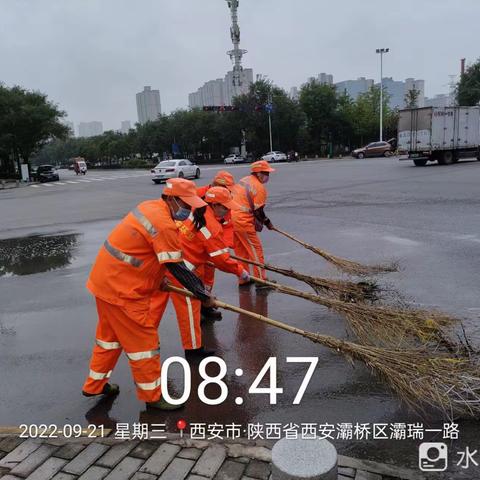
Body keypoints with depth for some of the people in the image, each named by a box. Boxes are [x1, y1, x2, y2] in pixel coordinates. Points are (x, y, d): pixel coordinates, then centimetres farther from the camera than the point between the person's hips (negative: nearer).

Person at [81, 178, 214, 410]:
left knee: (110, 335, 24)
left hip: (105, 278, 10)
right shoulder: (165, 225, -24)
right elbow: (177, 268, -20)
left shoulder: (149, 206, 5)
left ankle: (95, 385, 42)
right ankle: (152, 396, 20)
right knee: (143, 341, 4)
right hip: (121, 289, -10)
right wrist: (203, 294, -9)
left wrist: (157, 277, 17)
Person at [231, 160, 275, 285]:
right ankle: (261, 279, 7)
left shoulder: (244, 180, 14)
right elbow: (258, 211, -11)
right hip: (242, 221, -9)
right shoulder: (260, 188, -12)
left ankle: (243, 279, 28)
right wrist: (267, 222, 6)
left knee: (240, 250, 18)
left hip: (230, 217, 9)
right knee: (256, 249, 3)